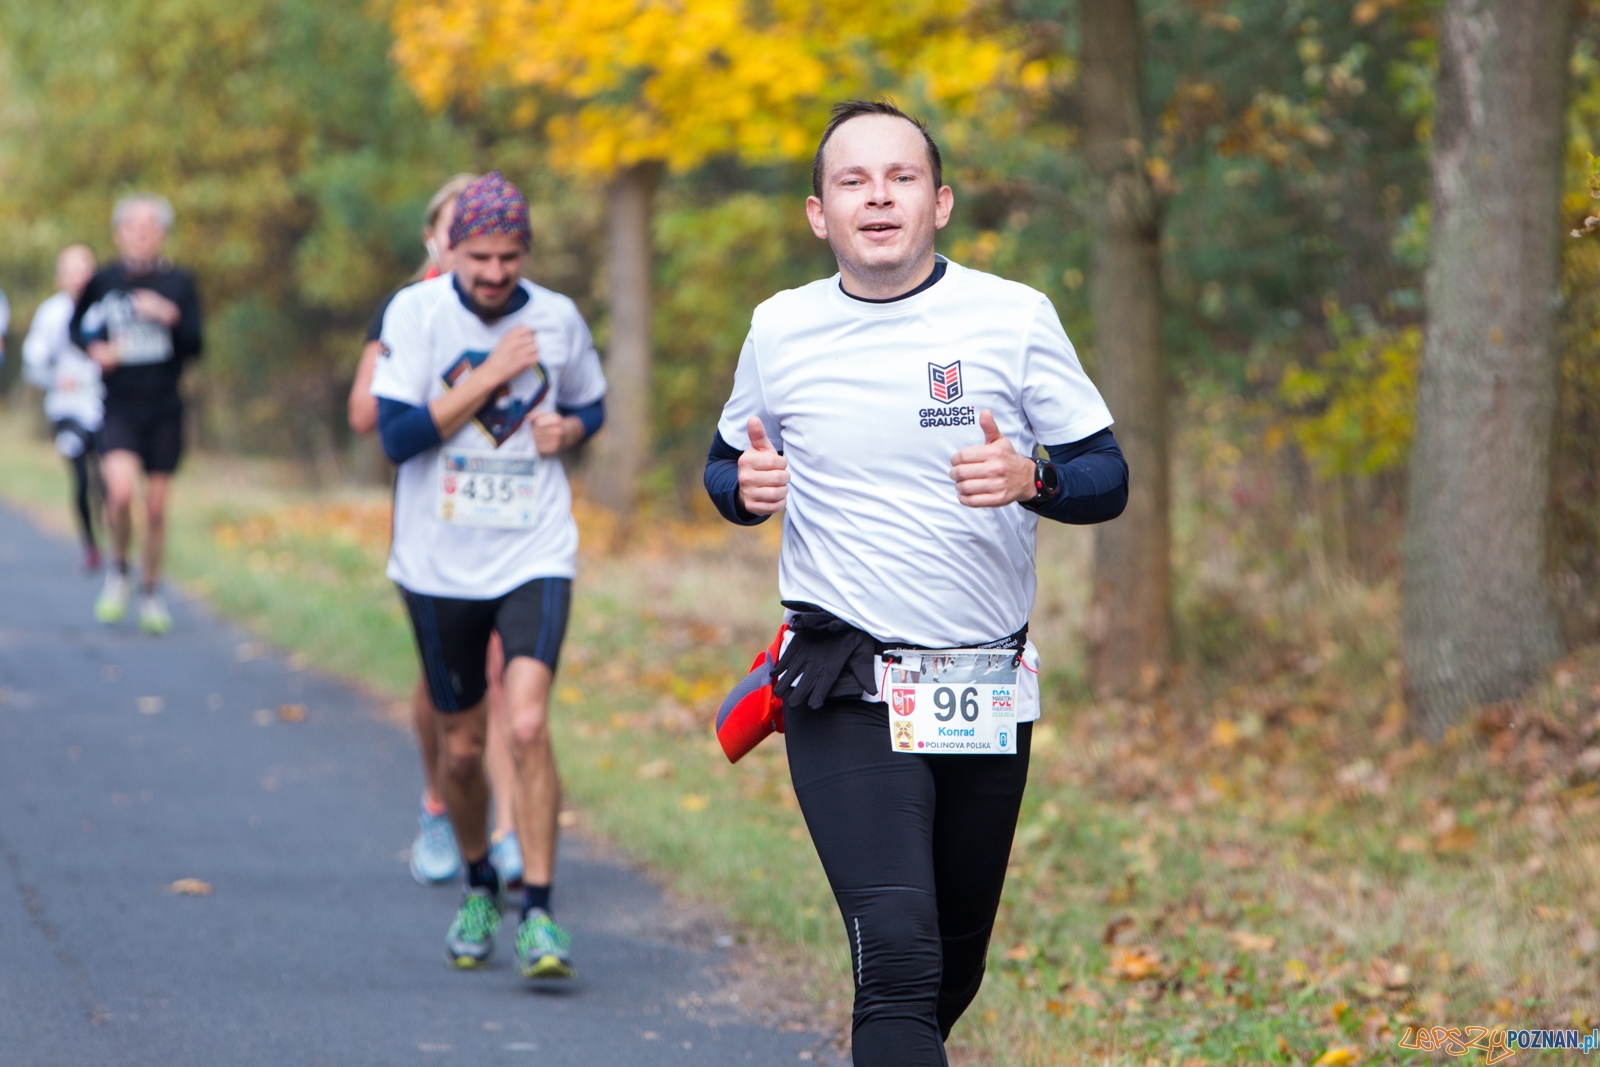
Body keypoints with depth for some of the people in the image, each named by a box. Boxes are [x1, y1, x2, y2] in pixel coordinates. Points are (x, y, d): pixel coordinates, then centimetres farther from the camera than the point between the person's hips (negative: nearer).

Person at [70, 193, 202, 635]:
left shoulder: (179, 284, 1)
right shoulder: (103, 281, 1)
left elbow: (194, 346, -2)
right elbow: (77, 325, 16)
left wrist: (169, 317, -19)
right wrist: (94, 349, -4)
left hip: (164, 408, 1)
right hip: (119, 407, -1)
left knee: (156, 506, 6)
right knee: (121, 488, -23)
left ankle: (153, 593, 24)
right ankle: (119, 569, 3)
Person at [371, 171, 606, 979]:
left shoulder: (558, 318, 1)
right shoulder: (415, 312, -6)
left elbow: (592, 404, 20)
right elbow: (395, 435, -15)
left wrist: (568, 429, -3)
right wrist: (488, 375, -18)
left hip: (535, 555, 0)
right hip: (440, 564, 0)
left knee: (528, 724, -19)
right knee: (461, 745, 10)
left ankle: (537, 913, -12)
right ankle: (478, 887, 35)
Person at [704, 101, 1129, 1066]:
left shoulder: (1014, 317, -1)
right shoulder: (780, 328, 3)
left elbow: (1108, 477, 2)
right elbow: (726, 463, 18)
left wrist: (1031, 478, -20)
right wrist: (744, 486, -6)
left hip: (988, 692, 2)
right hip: (847, 691, -2)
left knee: (955, 965, 14)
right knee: (898, 950, -21)